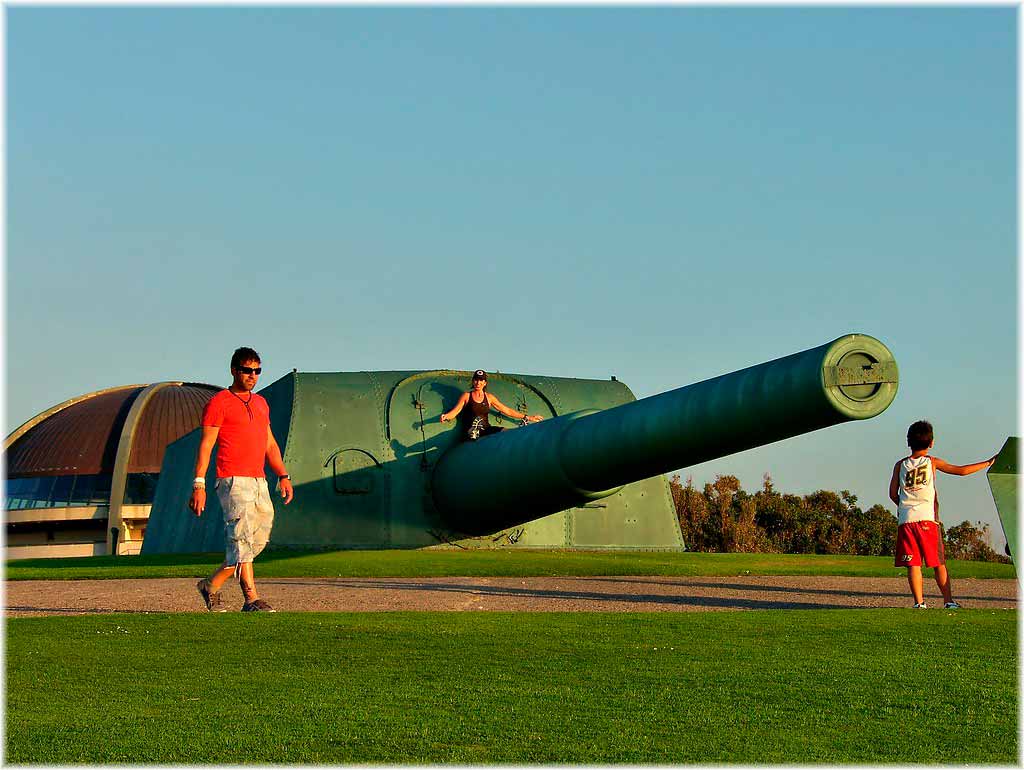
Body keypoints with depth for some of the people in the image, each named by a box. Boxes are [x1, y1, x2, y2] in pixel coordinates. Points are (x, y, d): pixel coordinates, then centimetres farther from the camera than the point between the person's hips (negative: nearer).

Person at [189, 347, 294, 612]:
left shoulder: (260, 403, 21)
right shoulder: (219, 403, -3)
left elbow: (270, 443, 26)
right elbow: (205, 445, -7)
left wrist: (283, 475, 16)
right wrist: (199, 484, -15)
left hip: (259, 481, 8)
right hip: (233, 481, -8)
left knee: (259, 539, 8)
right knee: (242, 538, -14)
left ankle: (212, 585, 21)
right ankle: (252, 599, -17)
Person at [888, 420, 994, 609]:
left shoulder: (900, 465, 9)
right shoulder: (932, 462, 5)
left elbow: (893, 494, 6)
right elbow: (962, 471, 6)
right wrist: (987, 463, 16)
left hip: (906, 520, 1)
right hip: (927, 519, -1)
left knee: (913, 564, 0)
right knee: (939, 563, 6)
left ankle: (919, 602, -6)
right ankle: (948, 601, 4)